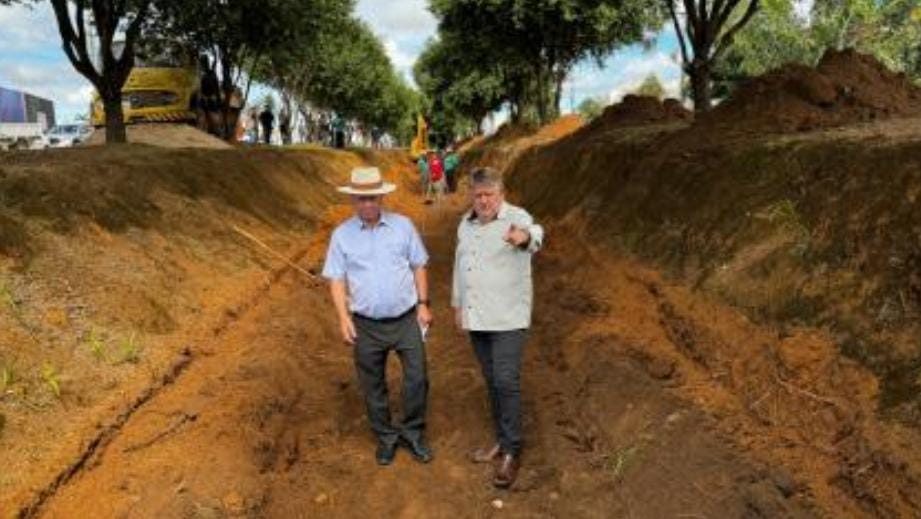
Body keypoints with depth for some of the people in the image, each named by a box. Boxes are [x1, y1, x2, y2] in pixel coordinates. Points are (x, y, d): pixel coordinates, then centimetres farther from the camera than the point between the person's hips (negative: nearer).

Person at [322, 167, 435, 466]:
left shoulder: (403, 225, -2)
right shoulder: (342, 235, -2)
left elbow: (418, 266, 5)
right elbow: (336, 279, 0)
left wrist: (423, 304, 1)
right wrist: (344, 318, -9)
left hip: (406, 319, 0)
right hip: (367, 325, 0)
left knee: (417, 379, 3)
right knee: (373, 387, 12)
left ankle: (413, 433, 25)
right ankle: (386, 437, 32)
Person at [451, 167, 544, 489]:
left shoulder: (516, 218, -15)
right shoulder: (466, 223, 6)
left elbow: (534, 234, -39)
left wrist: (525, 237, -63)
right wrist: (457, 305, 18)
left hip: (508, 317, -6)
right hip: (476, 318, 6)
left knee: (507, 382, -7)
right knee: (492, 382, 14)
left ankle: (512, 452, 8)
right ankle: (502, 441, 28)